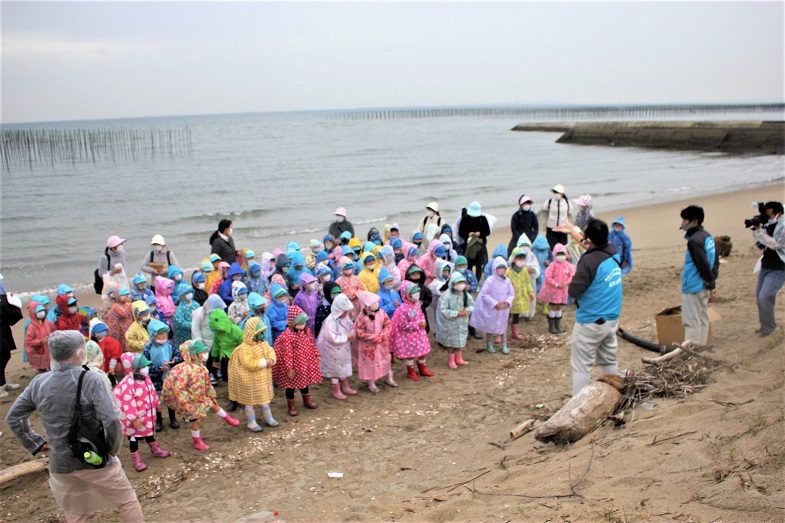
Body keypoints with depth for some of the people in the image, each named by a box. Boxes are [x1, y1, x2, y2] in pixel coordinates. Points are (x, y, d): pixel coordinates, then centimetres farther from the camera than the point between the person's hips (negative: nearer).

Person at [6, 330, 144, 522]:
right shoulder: (92, 380, -19)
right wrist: (114, 447, -10)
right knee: (127, 502, 14)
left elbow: (13, 418, 7)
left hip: (60, 464, 5)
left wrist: (36, 443, 11)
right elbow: (111, 420, -27)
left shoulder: (38, 383, -3)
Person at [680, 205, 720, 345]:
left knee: (692, 323, -4)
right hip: (703, 288, 10)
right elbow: (715, 261, 13)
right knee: (703, 320, 15)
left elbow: (703, 264, -21)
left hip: (693, 288, -10)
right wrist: (712, 282, 11)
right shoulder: (708, 236, 11)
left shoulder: (694, 240, -19)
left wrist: (710, 283, -11)